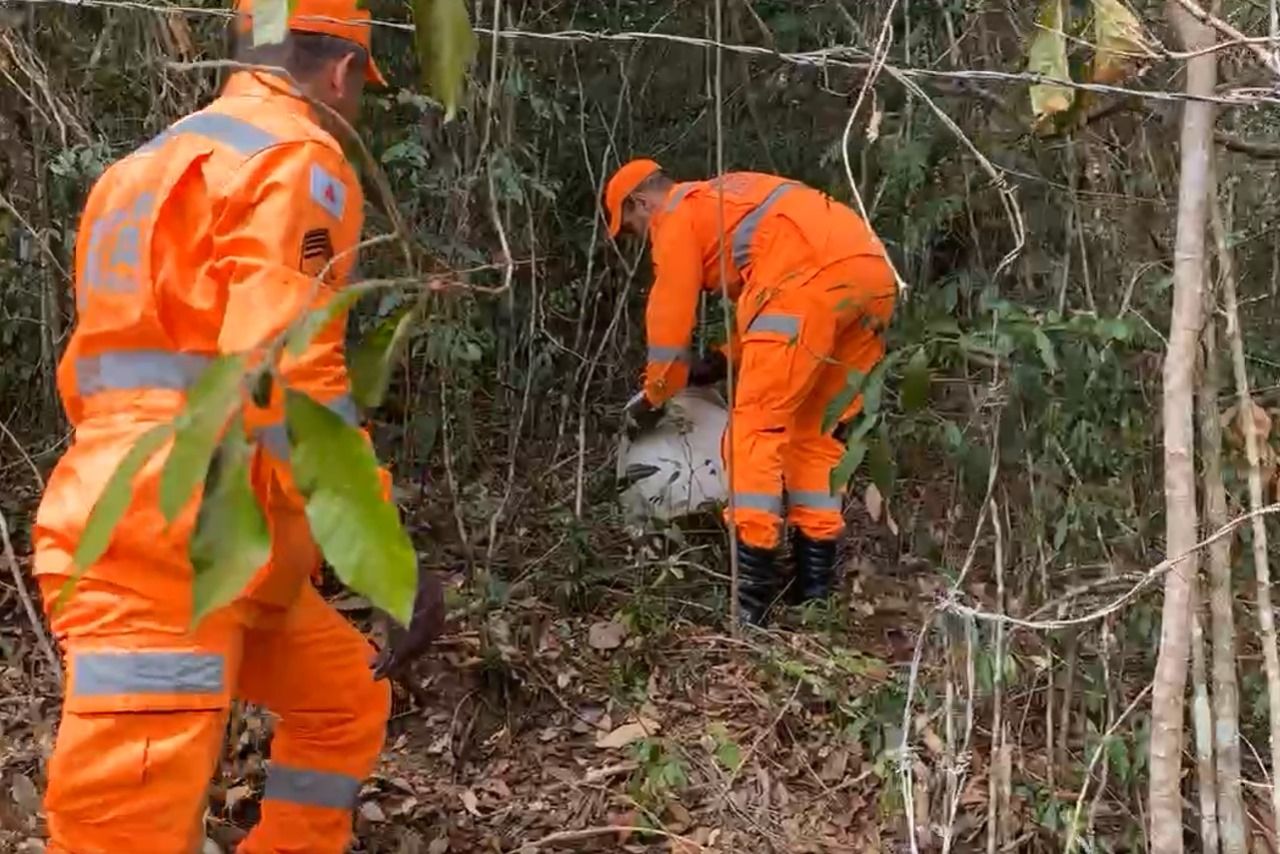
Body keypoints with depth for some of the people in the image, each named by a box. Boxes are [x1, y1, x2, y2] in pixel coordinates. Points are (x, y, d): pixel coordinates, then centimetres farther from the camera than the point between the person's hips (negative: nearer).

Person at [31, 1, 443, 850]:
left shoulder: (150, 165, 24)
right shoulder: (295, 158, -7)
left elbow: (98, 369, 26)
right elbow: (286, 377, -21)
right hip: (169, 554, -10)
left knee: (347, 700, 21)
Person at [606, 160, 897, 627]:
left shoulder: (677, 213, 11)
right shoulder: (727, 200, 37)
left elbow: (670, 315, 11)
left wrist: (654, 396, 22)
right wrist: (725, 360, 32)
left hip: (815, 280, -9)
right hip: (872, 274, 9)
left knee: (755, 427, -5)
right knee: (816, 429, 16)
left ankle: (751, 590, -11)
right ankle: (816, 580, 16)